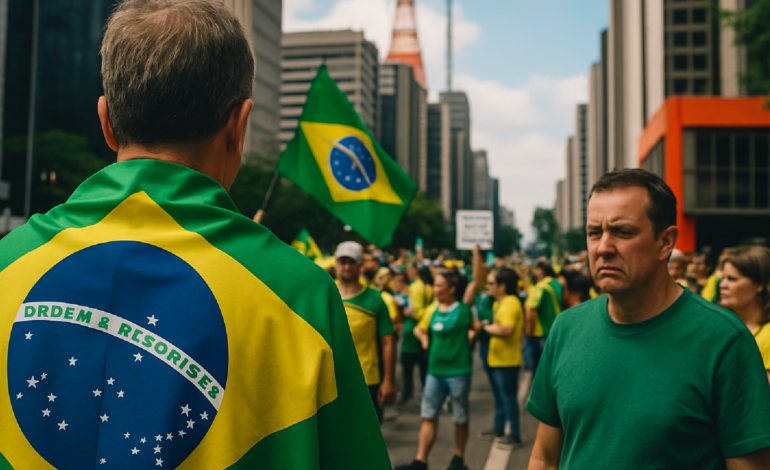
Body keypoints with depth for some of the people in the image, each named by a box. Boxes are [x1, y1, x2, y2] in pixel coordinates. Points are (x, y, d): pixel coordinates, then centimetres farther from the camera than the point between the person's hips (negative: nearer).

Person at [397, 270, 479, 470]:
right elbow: (419, 328, 21)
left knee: (460, 418, 9)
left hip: (458, 372, -5)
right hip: (435, 370, 5)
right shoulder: (433, 311, 8)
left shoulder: (464, 310, -7)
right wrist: (424, 337, 4)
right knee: (428, 416, 4)